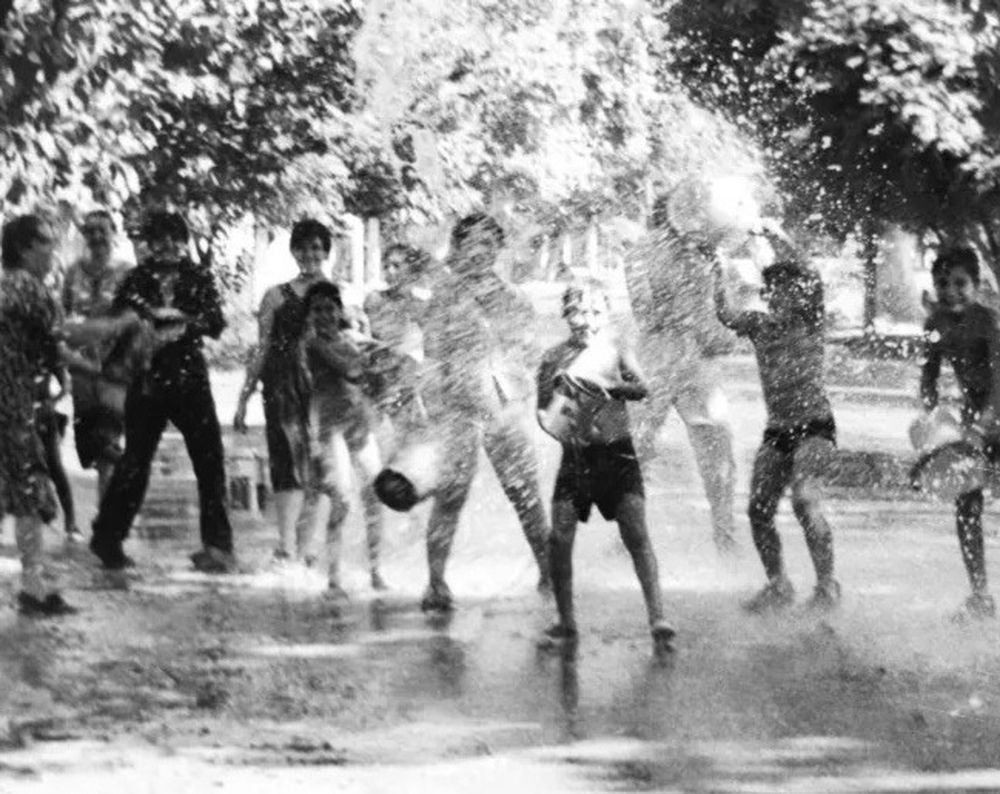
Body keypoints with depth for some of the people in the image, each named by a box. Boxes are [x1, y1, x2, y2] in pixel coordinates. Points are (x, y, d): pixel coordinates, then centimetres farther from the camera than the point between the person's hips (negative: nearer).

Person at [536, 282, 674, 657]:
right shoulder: (556, 357, 4)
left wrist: (606, 384, -28)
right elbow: (543, 407, 5)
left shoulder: (616, 350, 2)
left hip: (617, 453, -1)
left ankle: (658, 621, -11)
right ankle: (566, 622, 11)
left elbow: (641, 388, -12)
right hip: (575, 454, 1)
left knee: (636, 535, -10)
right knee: (559, 537, -4)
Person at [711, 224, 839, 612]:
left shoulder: (808, 318, -3)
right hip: (777, 431, 6)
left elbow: (810, 282, -17)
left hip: (814, 426, -6)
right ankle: (777, 584, 19)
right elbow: (725, 314, 3)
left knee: (805, 500, -24)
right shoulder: (759, 324, 12)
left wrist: (777, 239, -16)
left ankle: (827, 585, -20)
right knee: (758, 510, 1)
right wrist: (718, 271, 2)